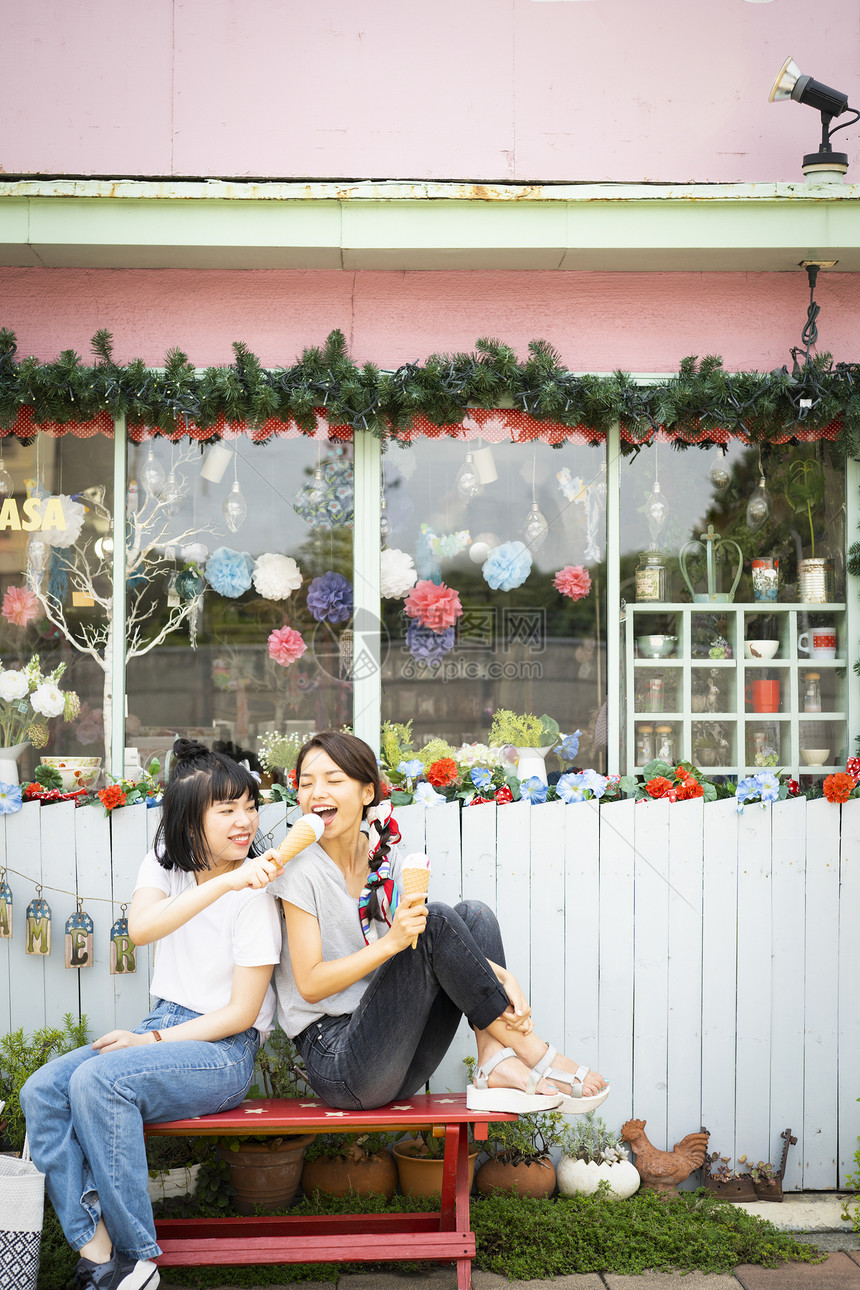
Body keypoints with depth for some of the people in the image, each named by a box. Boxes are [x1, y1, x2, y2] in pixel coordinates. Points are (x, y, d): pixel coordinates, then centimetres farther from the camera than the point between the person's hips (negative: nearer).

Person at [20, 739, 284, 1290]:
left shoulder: (255, 893, -11)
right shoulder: (165, 864, 4)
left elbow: (242, 1013, -12)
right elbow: (141, 927, -20)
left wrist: (152, 1040, -13)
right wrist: (223, 882, -32)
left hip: (224, 1049, -6)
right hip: (161, 1028, 6)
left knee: (97, 1080, -28)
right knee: (42, 1090, -13)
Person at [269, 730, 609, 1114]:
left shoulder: (385, 862, 10)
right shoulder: (302, 870, -7)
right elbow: (310, 985, -14)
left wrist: (500, 976, -17)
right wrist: (391, 941, -27)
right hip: (336, 1062, -6)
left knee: (474, 915, -4)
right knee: (437, 920, -20)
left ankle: (496, 1066, -21)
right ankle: (531, 1052, -16)